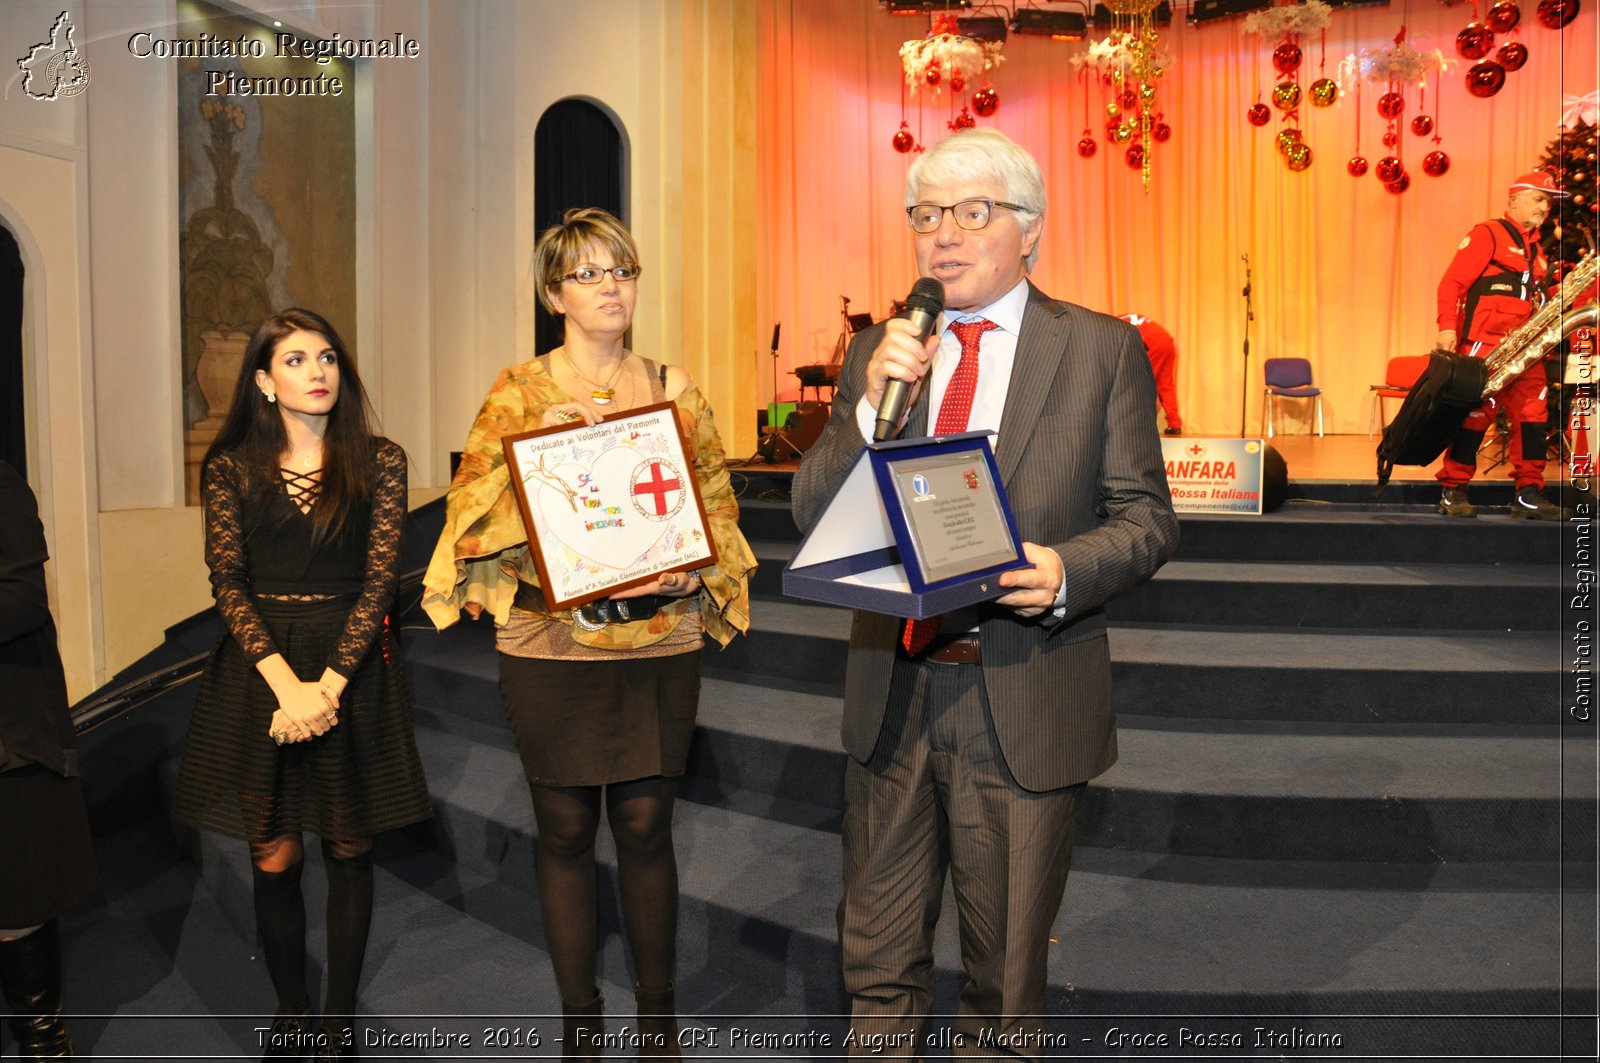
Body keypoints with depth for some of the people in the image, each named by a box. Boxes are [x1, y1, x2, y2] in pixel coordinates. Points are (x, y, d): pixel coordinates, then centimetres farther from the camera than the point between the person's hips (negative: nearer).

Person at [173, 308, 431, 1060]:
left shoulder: (379, 461, 1)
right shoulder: (232, 467, 3)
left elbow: (380, 577, -5)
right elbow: (228, 582, -3)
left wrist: (329, 684, -14)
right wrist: (285, 682, -15)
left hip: (355, 667, 0)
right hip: (259, 671, 1)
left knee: (349, 852, 7)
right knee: (273, 857, 5)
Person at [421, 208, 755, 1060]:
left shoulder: (673, 389, 7)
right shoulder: (519, 393, 2)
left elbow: (717, 503, 7)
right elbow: (475, 510, -5)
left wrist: (688, 574, -10)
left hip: (659, 644, 1)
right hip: (550, 645, -1)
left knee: (645, 827, 7)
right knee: (565, 832, 8)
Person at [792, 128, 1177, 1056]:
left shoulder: (1102, 350, -2)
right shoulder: (876, 353, 6)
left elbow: (1147, 517, -3)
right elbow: (813, 514, 1)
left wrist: (1066, 570, -23)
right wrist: (875, 406, -15)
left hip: (1021, 708, -2)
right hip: (890, 697, 3)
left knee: (1004, 975, 16)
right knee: (878, 963, 19)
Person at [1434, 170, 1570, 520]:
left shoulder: (1536, 250, 23)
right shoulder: (1487, 235, -1)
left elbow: (1536, 301, 26)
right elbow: (1451, 283, -10)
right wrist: (1447, 328, -21)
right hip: (1484, 344, -8)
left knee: (1532, 414, 2)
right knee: (1477, 413, -8)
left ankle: (1529, 494, 5)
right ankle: (1452, 491, 0)